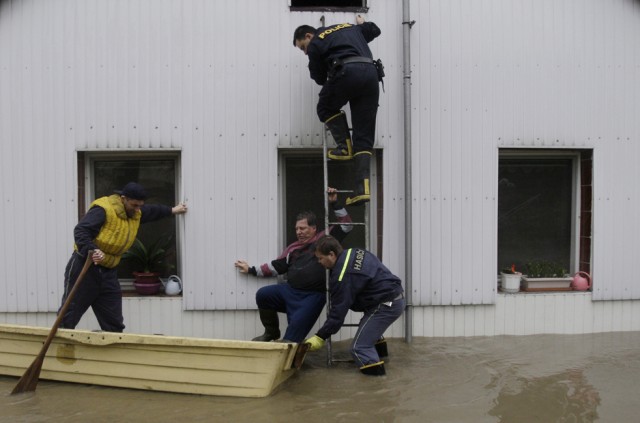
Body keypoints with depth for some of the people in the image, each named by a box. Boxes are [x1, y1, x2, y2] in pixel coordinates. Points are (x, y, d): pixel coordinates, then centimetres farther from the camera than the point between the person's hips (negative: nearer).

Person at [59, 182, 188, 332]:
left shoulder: (136, 213, 8)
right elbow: (81, 231, -29)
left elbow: (152, 211, 29)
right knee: (69, 315, -1)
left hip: (108, 272, 7)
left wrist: (172, 210, 42)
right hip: (84, 267, -7)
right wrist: (91, 250, -45)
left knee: (114, 322, 10)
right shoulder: (103, 210, -20)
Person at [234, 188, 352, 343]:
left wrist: (335, 203, -4)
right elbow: (275, 267, 22)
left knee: (297, 327, -16)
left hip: (313, 295, -5)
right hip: (290, 290, 6)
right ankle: (271, 333, 12)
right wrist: (251, 270, 20)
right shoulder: (293, 248, 17)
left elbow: (346, 225, 1)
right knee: (262, 295, -8)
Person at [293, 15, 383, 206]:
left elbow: (319, 78, 19)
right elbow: (375, 30, 43)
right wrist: (362, 24, 63)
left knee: (326, 108, 24)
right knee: (364, 137, 3)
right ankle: (362, 188, -6)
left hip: (347, 72, -6)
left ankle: (345, 147, 8)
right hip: (371, 73, 6)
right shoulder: (351, 27, 32)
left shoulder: (315, 43, 14)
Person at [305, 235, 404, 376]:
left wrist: (320, 337, -6)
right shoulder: (354, 252, 7)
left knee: (359, 347, -4)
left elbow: (338, 311, -15)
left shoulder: (343, 276, -19)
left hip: (387, 305, -10)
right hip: (397, 296, 10)